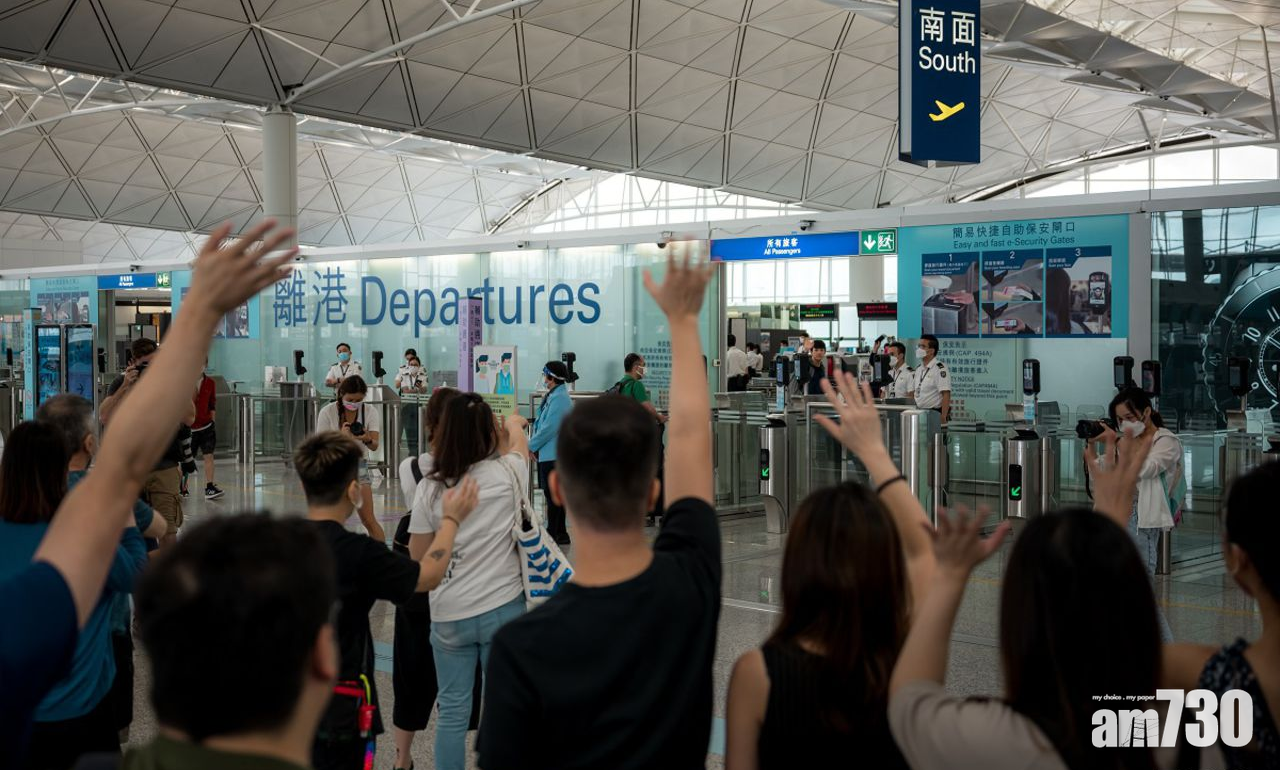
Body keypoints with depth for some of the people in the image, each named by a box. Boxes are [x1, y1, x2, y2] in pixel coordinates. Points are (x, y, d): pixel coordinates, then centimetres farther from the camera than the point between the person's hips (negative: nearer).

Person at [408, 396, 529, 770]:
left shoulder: (430, 488, -8)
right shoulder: (506, 473, -9)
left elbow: (418, 557, 1)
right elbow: (518, 444, 16)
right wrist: (514, 425, 37)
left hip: (449, 615, 1)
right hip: (503, 609, -1)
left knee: (452, 711, 12)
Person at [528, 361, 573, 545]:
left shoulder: (559, 399, -17)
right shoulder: (553, 396, 14)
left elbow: (549, 428, -20)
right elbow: (542, 423, 20)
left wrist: (531, 445, -11)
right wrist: (534, 446, 13)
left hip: (553, 455, -10)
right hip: (549, 453, 10)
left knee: (553, 495, -4)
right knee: (554, 495, 14)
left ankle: (553, 534, 1)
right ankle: (560, 533, 21)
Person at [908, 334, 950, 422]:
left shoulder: (940, 368, -11)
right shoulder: (919, 369, 15)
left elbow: (946, 395, -17)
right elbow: (912, 393, 21)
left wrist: (943, 417, -23)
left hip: (935, 413, -7)